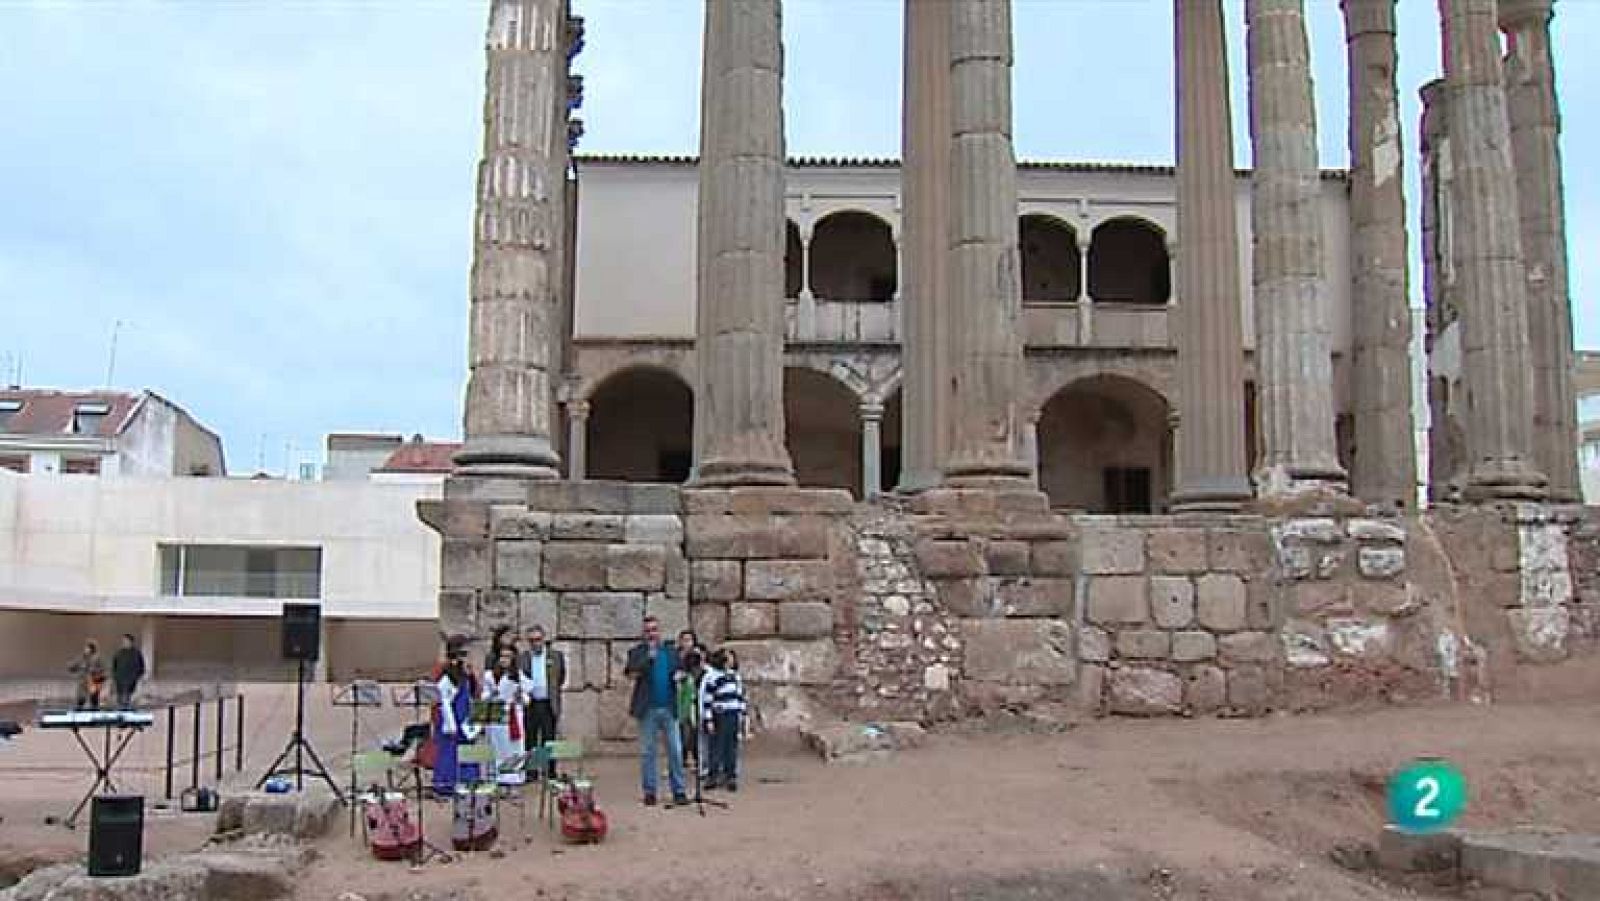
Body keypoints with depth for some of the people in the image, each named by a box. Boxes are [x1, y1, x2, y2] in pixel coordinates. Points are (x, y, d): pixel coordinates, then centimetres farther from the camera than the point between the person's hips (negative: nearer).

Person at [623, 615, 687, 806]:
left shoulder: (671, 651, 11)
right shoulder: (637, 652, 1)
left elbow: (681, 669, 18)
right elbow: (632, 672, -14)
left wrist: (680, 675, -5)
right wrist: (650, 655, -21)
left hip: (669, 708, 2)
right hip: (647, 709, -2)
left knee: (675, 751, 2)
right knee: (647, 751, 4)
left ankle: (679, 791, 7)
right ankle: (649, 792, 12)